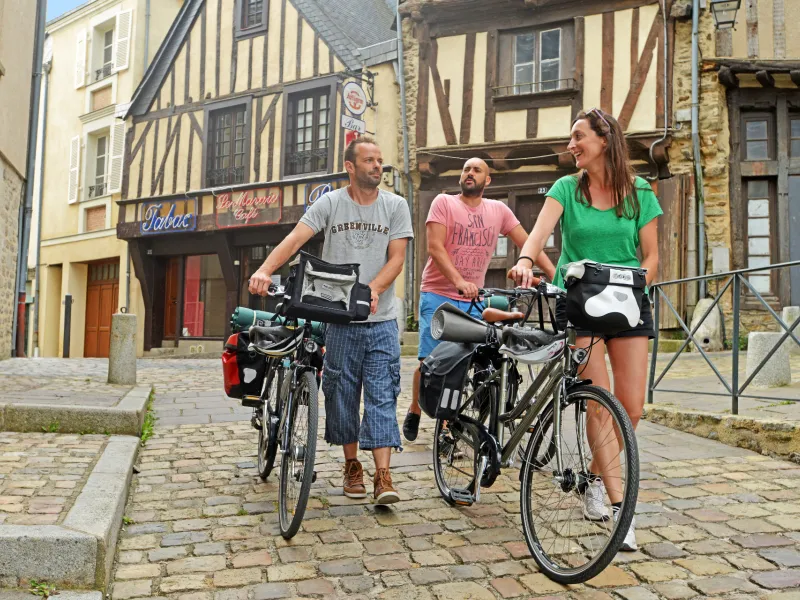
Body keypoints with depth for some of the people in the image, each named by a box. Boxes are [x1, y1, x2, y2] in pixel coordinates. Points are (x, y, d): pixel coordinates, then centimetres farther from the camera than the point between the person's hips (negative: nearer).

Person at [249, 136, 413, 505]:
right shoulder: (330, 203, 2)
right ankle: (352, 466, 24)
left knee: (382, 396, -4)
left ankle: (383, 477, -3)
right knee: (342, 394, 8)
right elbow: (295, 239, -10)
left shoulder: (395, 205, 4)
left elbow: (397, 258, -4)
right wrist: (265, 271, -27)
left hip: (381, 321, 0)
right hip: (338, 319, 0)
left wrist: (373, 289, -22)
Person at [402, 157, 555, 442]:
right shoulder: (444, 202, -2)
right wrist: (459, 281, -29)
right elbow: (435, 247, -13)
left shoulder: (498, 209, 8)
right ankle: (414, 410, 19)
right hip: (438, 295, -3)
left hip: (472, 300, 3)